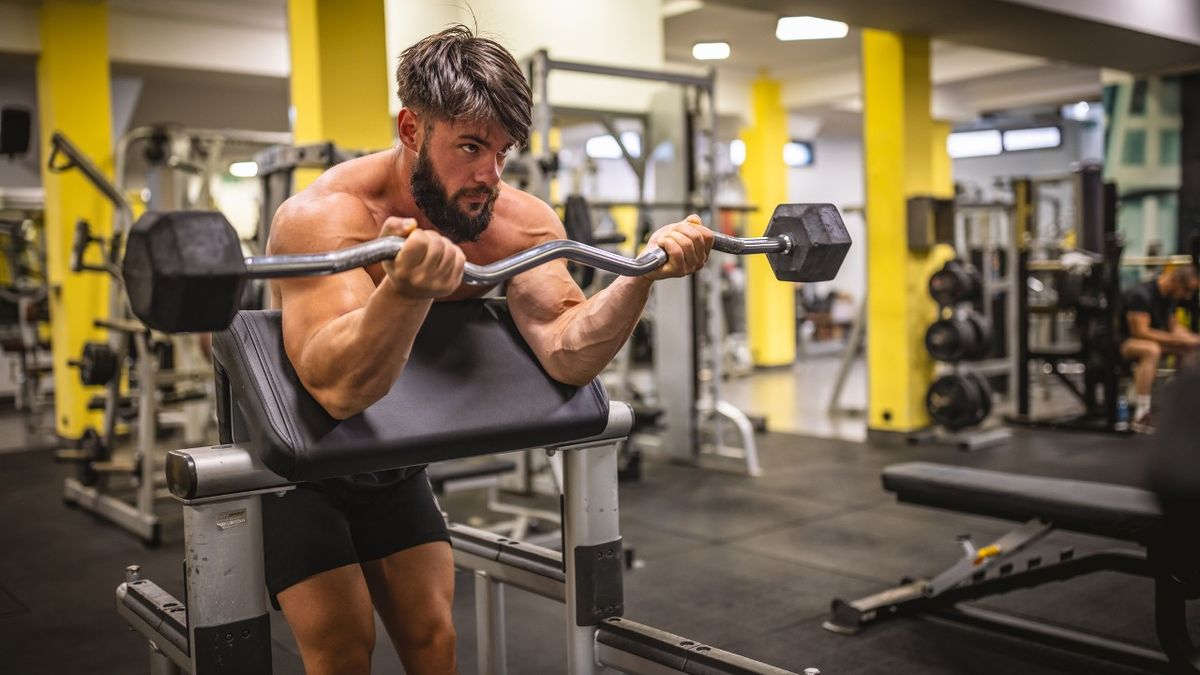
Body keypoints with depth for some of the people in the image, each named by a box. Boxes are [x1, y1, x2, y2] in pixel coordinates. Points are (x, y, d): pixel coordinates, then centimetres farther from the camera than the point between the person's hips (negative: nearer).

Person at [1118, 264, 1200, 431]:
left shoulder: (1170, 296, 2)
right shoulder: (1141, 295, -25)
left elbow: (1173, 326, 13)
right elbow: (1140, 332, -28)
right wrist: (1177, 339, -27)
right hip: (1120, 342, -9)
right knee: (1151, 350, -38)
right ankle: (1141, 416, -39)